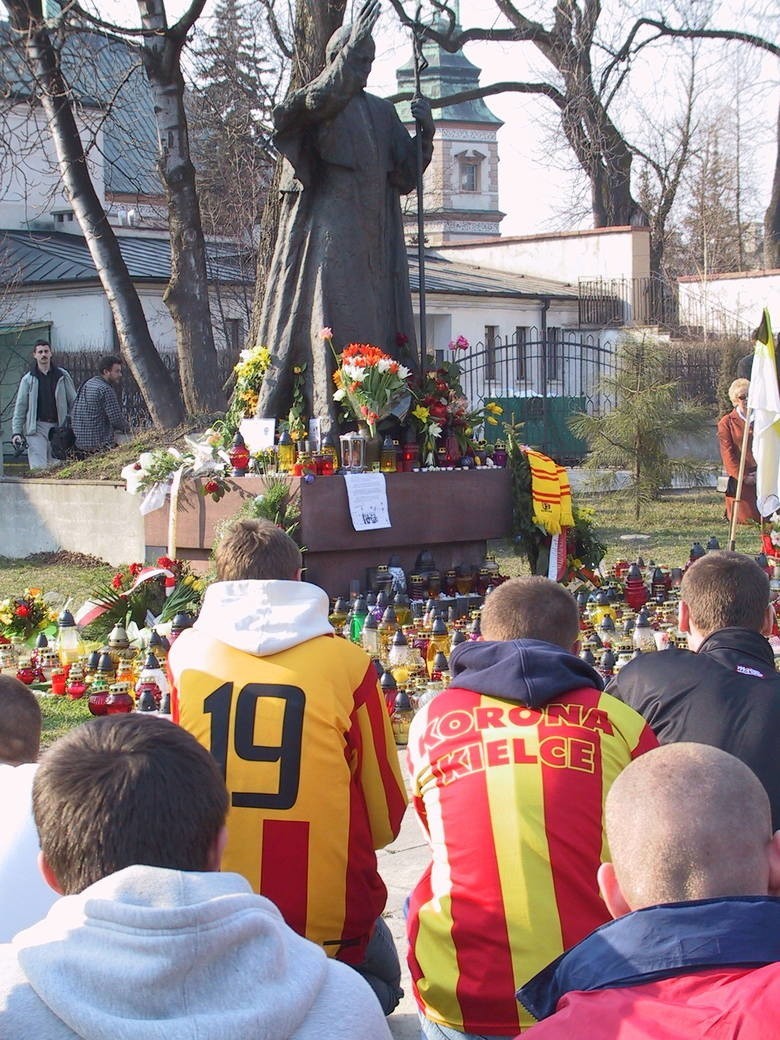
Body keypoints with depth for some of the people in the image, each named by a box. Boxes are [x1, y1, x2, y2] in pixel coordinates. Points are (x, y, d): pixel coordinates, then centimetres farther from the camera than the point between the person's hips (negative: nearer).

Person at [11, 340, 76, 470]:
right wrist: (16, 432, -3)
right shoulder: (28, 379, 5)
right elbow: (20, 407, 5)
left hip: (58, 427, 2)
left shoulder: (62, 376, 7)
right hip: (37, 427, -2)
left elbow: (73, 401, 8)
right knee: (39, 468, -12)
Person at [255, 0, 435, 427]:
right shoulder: (316, 101, 4)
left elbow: (405, 174, 15)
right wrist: (350, 50, -24)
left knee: (380, 329, 2)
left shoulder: (382, 112, 19)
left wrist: (424, 131, 0)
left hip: (374, 242, 6)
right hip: (328, 235, -6)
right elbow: (317, 100, -23)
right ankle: (329, 420, -16)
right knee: (330, 324, -13)